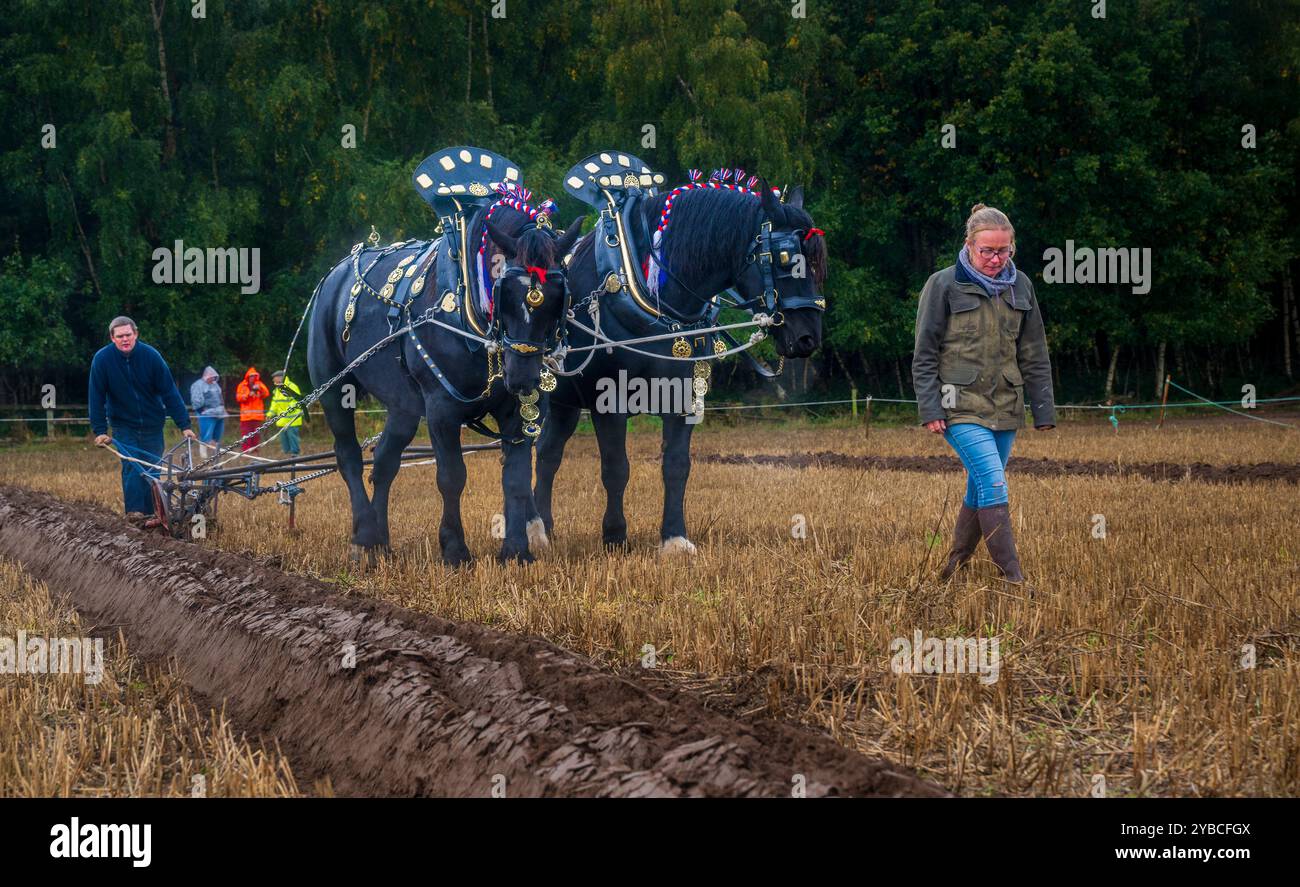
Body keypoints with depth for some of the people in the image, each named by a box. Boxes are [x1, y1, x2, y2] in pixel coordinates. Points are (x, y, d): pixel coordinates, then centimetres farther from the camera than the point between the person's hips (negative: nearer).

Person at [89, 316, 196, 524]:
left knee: (152, 467, 2)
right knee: (131, 466, -14)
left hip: (152, 423, 1)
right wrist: (100, 431, -12)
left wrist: (184, 425, -13)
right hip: (123, 425, -1)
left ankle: (150, 513, 9)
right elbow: (96, 398, -9)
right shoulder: (102, 359, -14)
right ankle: (134, 511, -15)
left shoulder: (151, 355, -14)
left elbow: (169, 392, -12)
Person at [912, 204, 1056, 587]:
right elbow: (924, 354, -2)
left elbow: (1035, 356, 12)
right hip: (961, 407, -5)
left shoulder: (1020, 286, 8)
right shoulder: (943, 285, -5)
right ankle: (1013, 577, -16)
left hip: (1005, 408, 5)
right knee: (994, 484, -16)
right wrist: (930, 409, -8)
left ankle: (956, 564, 26)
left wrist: (1044, 410, 9)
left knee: (980, 489, 11)